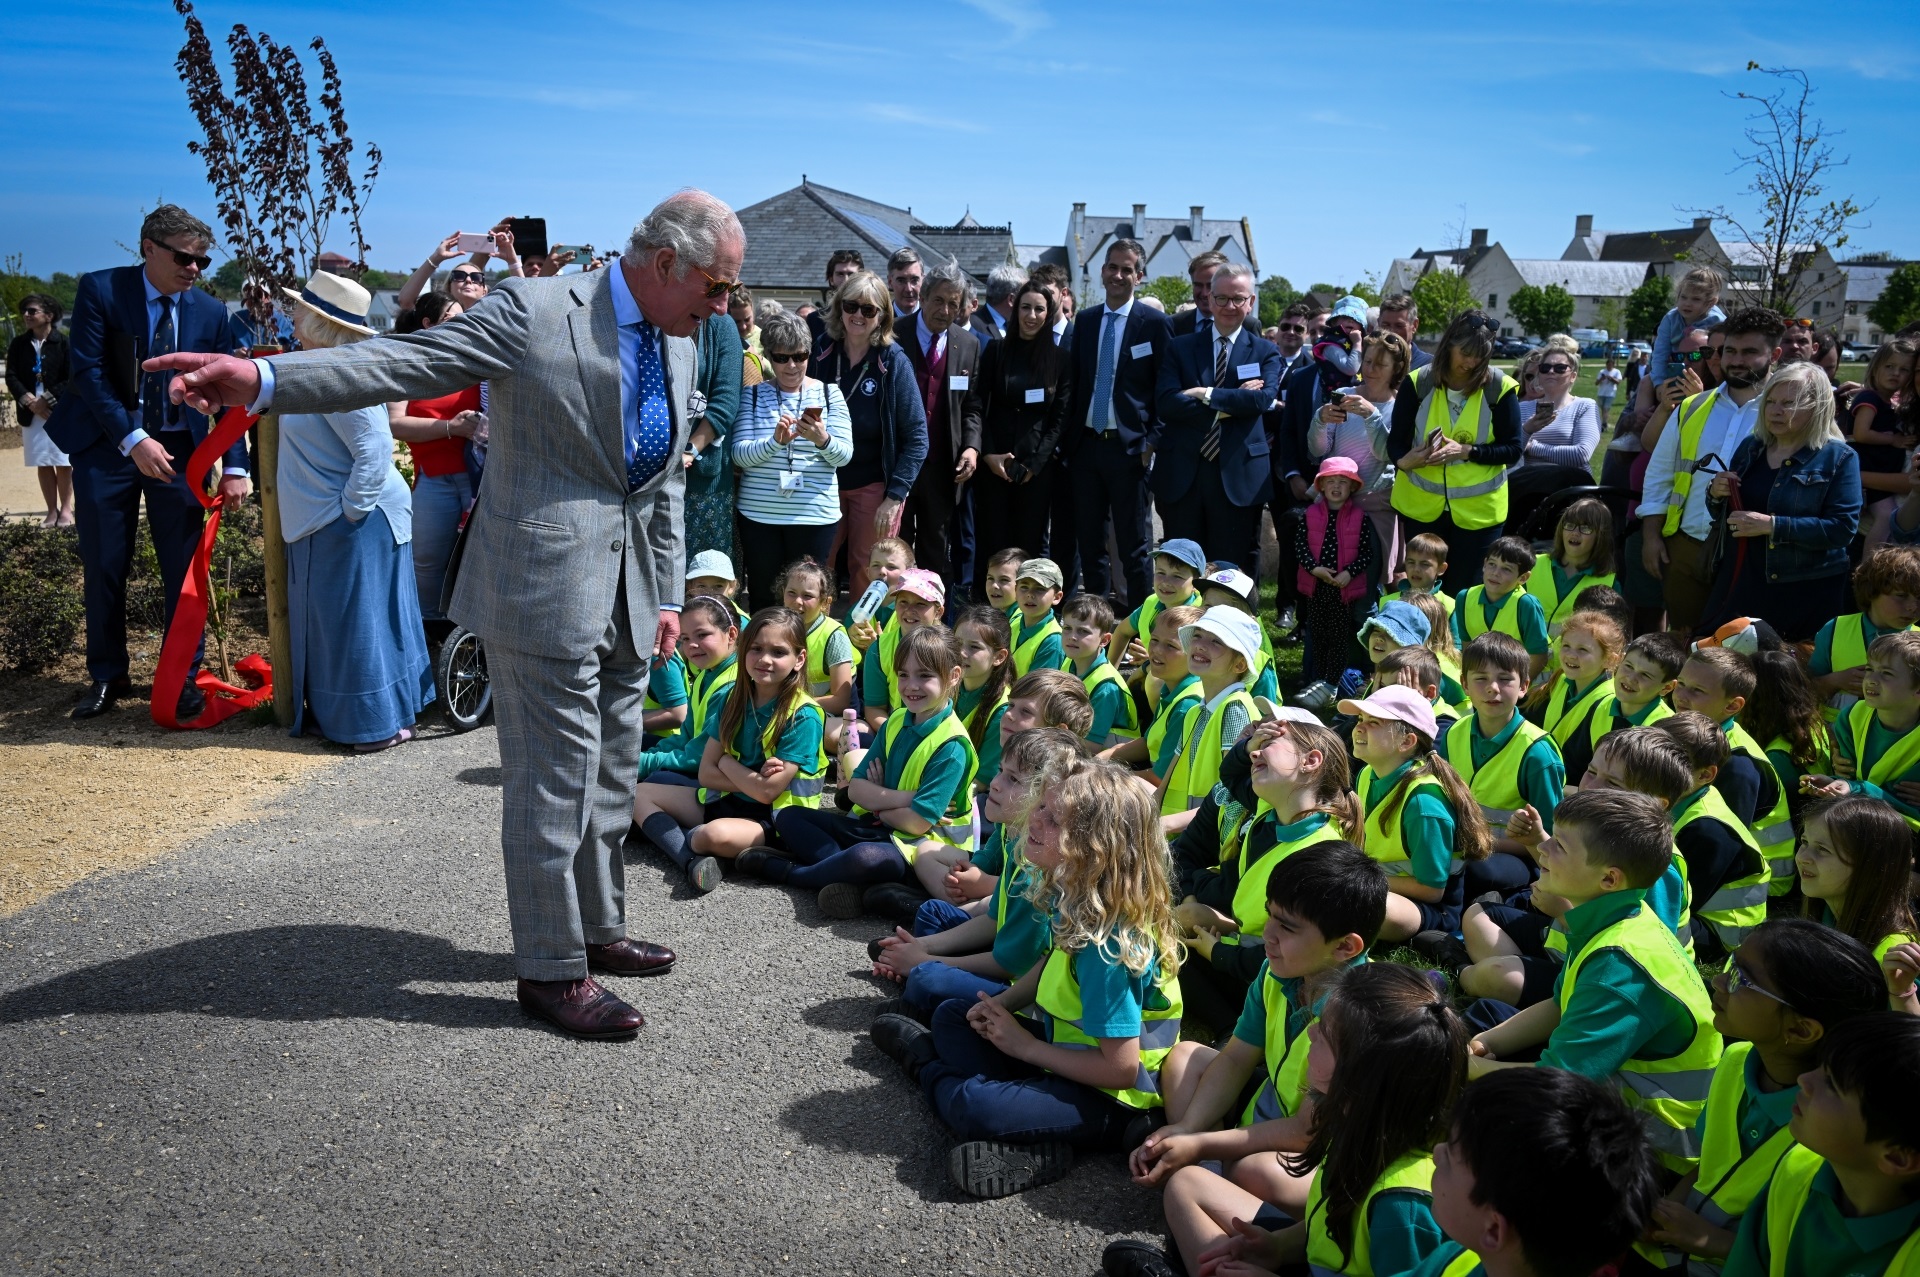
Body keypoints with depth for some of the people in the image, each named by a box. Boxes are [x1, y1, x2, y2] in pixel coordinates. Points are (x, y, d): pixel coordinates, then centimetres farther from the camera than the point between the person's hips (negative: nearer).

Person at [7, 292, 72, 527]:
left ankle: (66, 508, 12)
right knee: (43, 464, 7)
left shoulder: (63, 342, -4)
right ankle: (52, 511, 14)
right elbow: (11, 377, 3)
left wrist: (47, 401, -14)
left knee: (64, 463, 1)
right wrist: (29, 401, -13)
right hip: (31, 414, 4)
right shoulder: (18, 344, 8)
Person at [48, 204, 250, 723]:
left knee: (184, 568, 1)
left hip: (180, 449, 1)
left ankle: (184, 678, 12)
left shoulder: (211, 312, -1)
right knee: (103, 568, 6)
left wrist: (234, 467, -9)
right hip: (107, 446, -1)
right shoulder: (100, 290, -7)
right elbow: (87, 370, -13)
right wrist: (133, 440, -23)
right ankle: (107, 676, 21)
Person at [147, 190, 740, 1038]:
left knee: (611, 775, 17)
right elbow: (407, 363, -17)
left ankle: (597, 928, 35)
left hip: (628, 595, 8)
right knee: (554, 779, -2)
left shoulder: (679, 344, 11)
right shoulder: (534, 310, -12)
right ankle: (551, 969, 12)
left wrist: (667, 595, 15)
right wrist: (263, 379, -29)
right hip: (546, 584, -8)